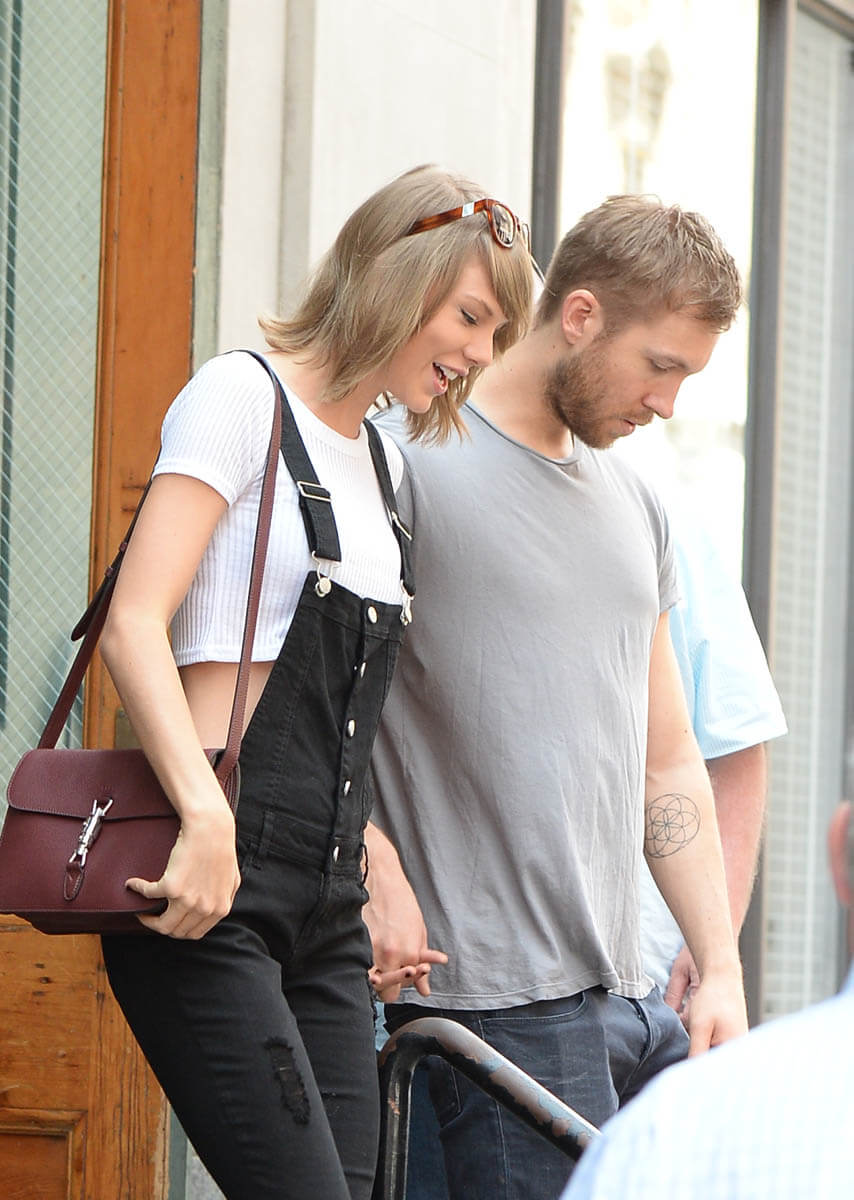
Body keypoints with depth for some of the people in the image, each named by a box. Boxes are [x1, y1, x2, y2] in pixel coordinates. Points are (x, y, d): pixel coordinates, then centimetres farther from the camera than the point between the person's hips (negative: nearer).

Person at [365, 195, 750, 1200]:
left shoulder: (632, 505, 19)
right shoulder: (408, 459, -5)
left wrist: (720, 967, 12)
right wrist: (376, 871, -19)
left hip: (631, 999, 8)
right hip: (501, 1002, -8)